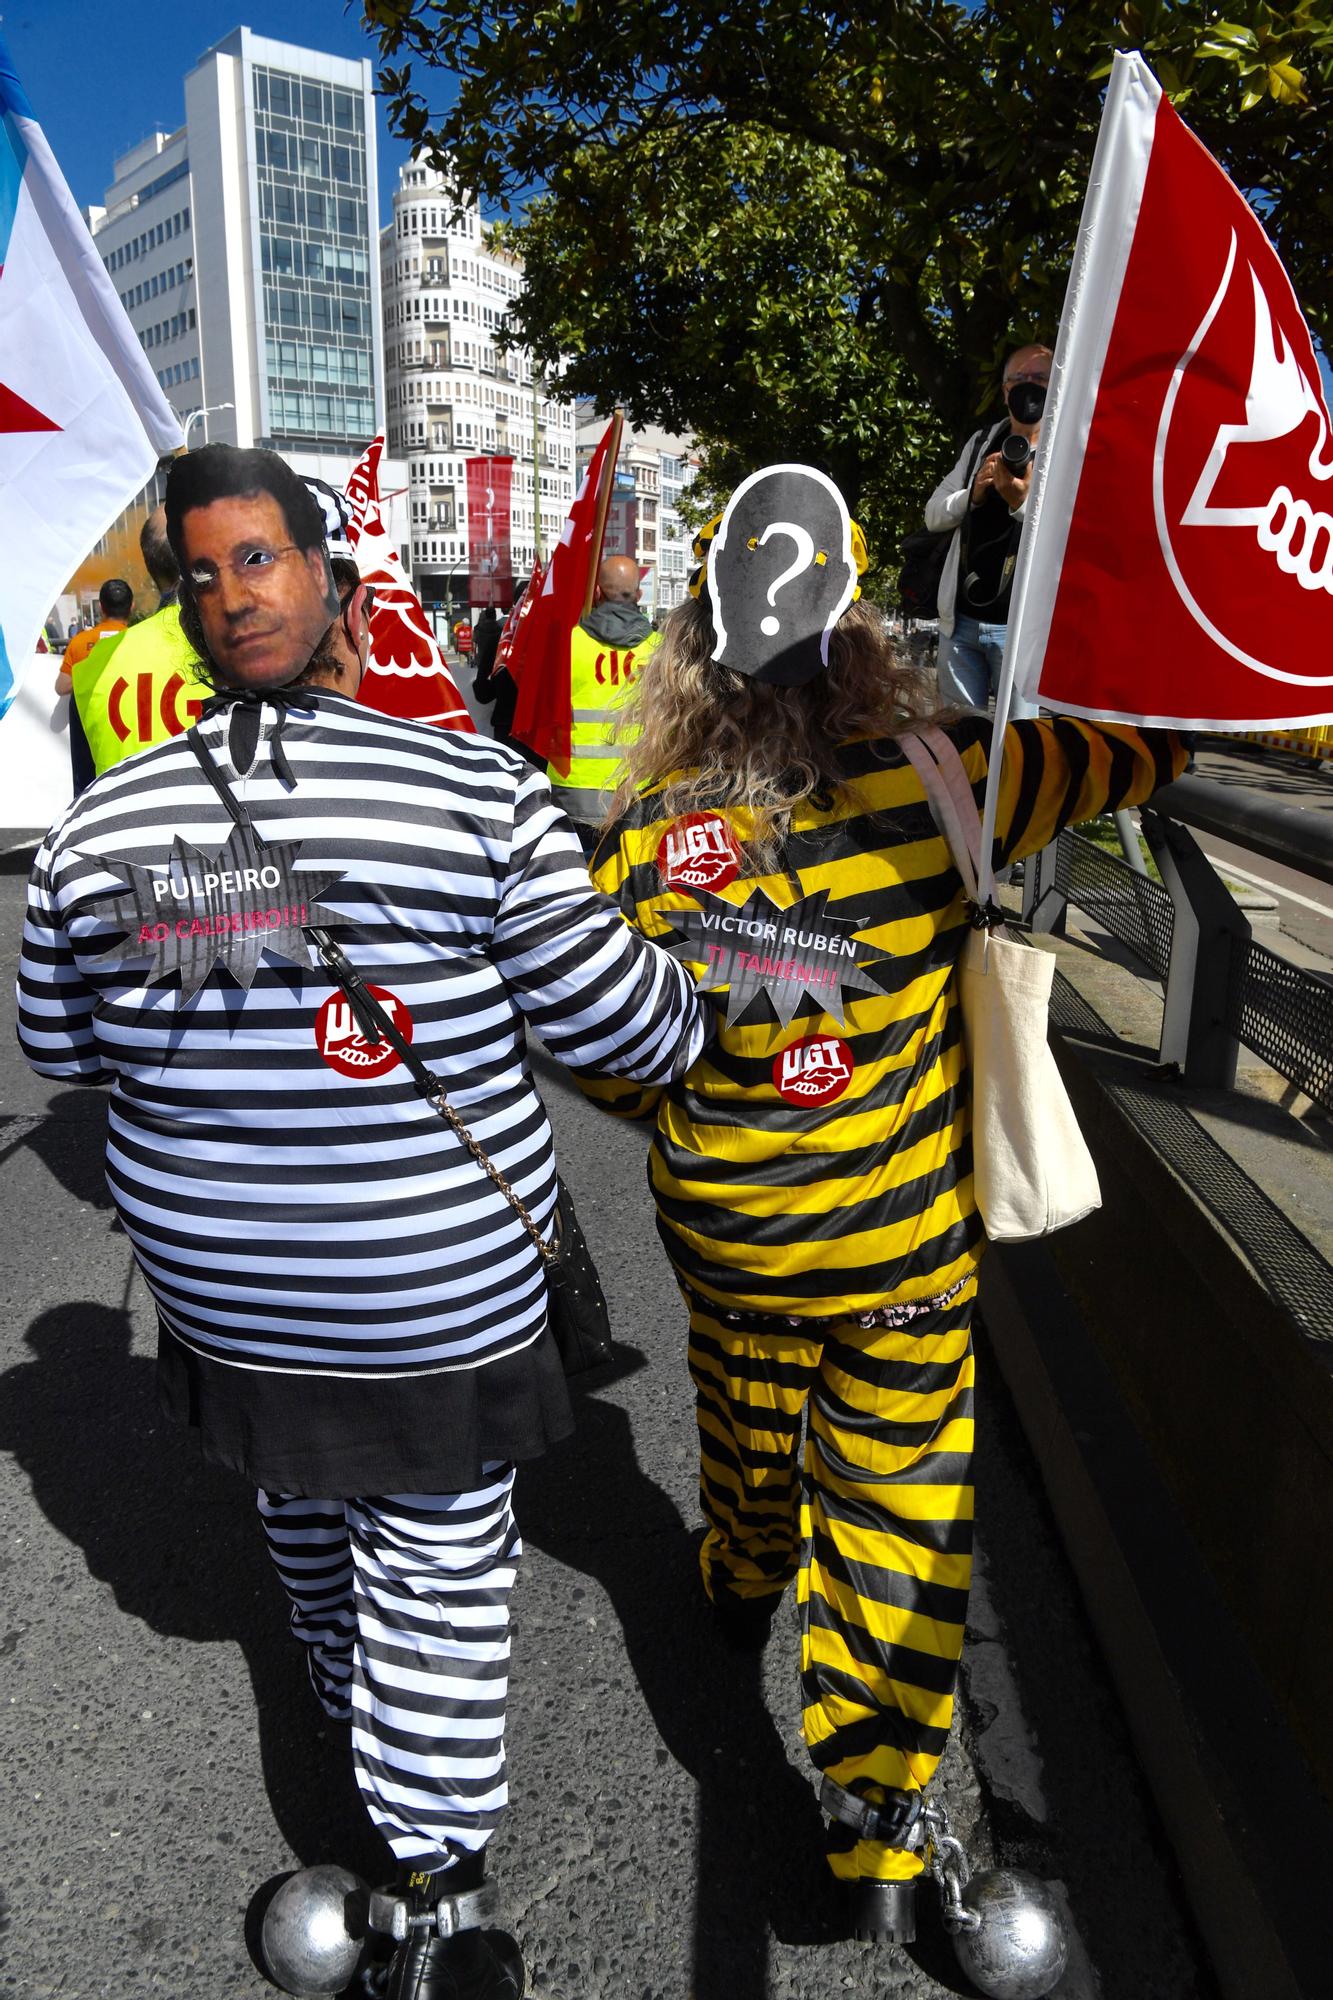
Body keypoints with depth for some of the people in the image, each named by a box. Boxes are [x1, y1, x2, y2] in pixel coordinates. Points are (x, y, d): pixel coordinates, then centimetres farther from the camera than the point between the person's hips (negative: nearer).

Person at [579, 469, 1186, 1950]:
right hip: (903, 1244, -2)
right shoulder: (932, 790, -19)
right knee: (896, 1504, 15)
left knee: (747, 1422, 30)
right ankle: (877, 1827, 28)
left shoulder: (647, 834, -16)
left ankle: (741, 1588, 61)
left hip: (723, 1231, 3)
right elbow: (1149, 746, -7)